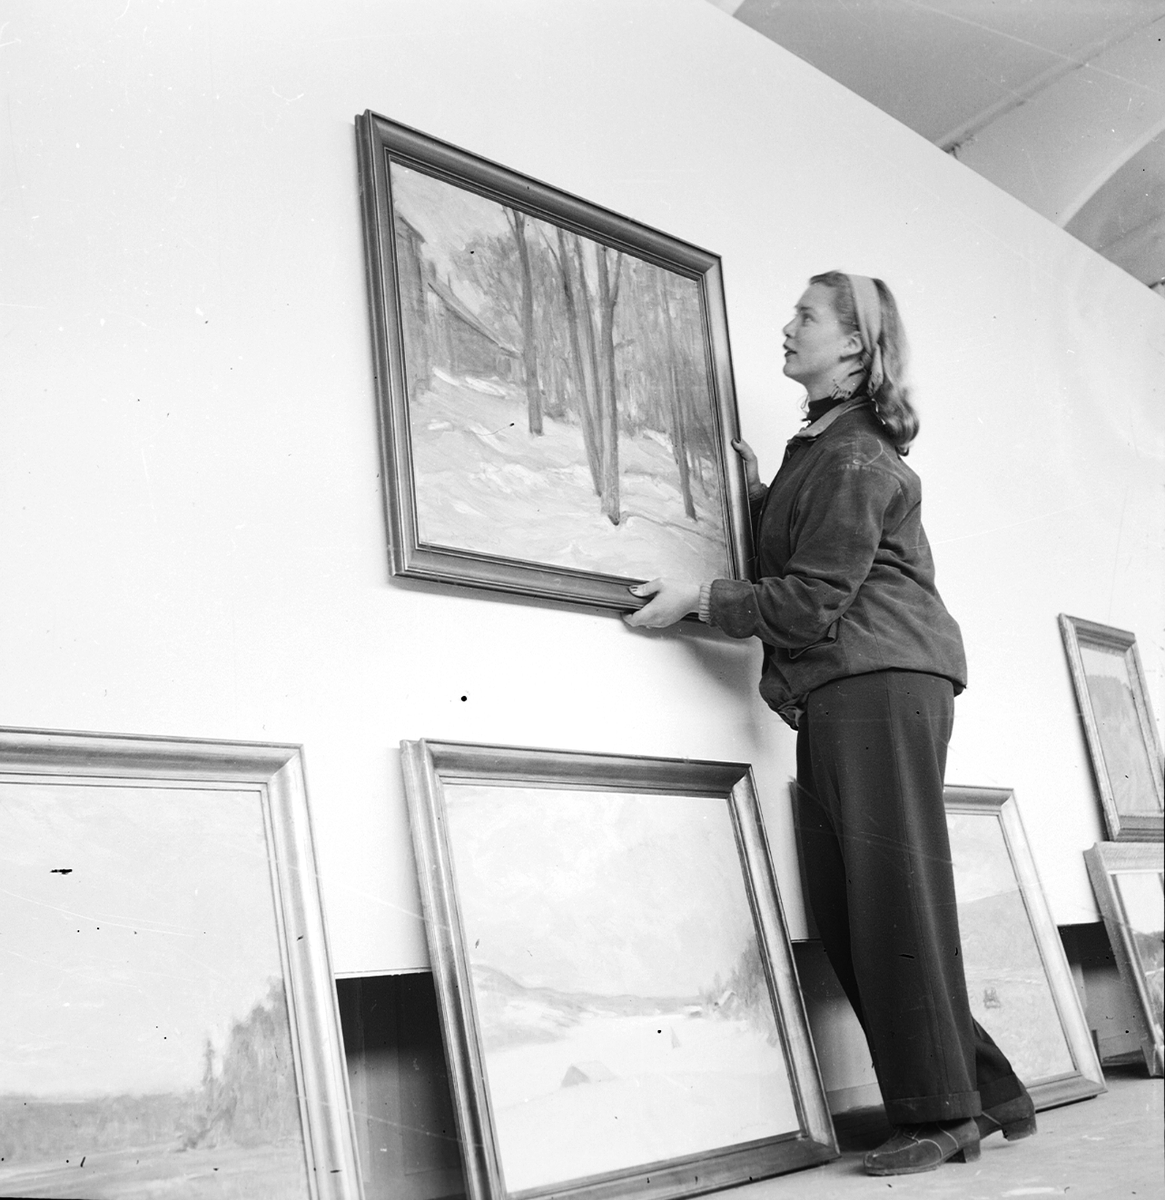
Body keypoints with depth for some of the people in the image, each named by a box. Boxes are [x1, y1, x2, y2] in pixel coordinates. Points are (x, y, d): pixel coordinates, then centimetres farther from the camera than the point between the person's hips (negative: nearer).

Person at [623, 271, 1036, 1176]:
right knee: (846, 908, 8)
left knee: (896, 898, -7)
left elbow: (813, 600, -11)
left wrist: (700, 599, -5)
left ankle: (943, 1116, 4)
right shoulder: (821, 446, 22)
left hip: (881, 684, -10)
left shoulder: (854, 456, -8)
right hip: (840, 696, 10)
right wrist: (759, 494, 18)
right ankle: (986, 1090, 18)